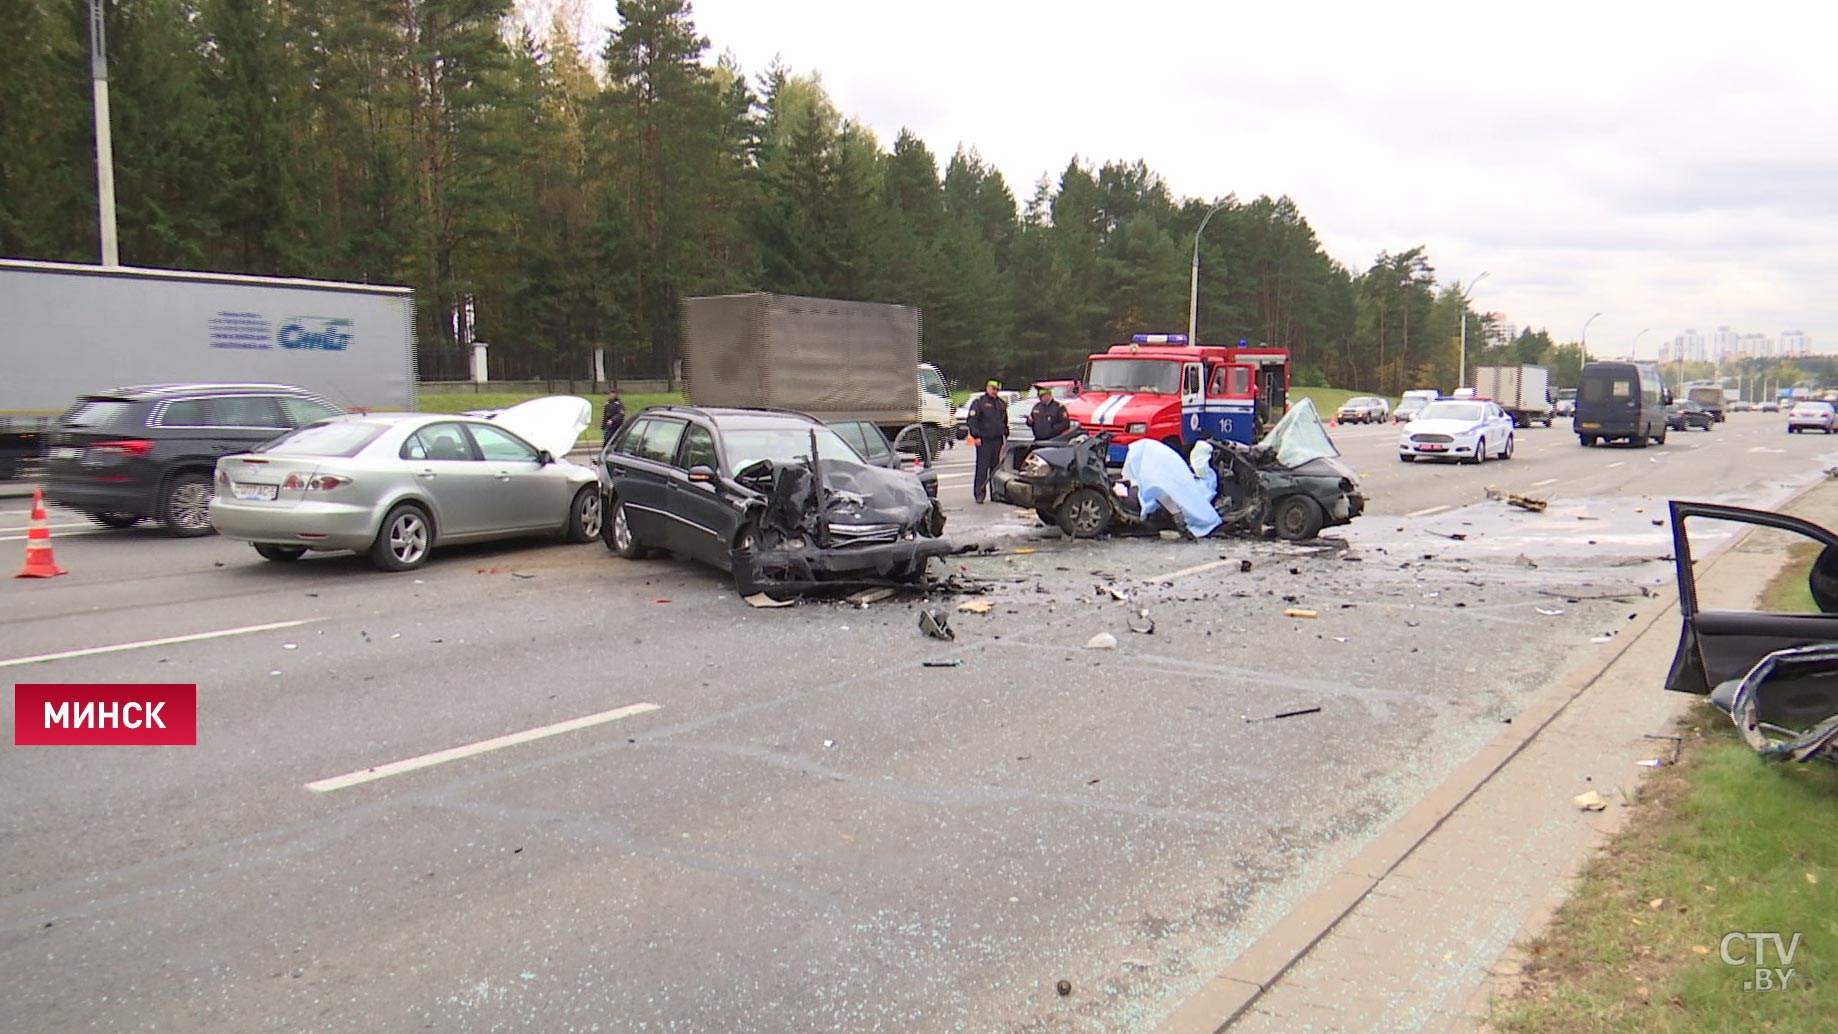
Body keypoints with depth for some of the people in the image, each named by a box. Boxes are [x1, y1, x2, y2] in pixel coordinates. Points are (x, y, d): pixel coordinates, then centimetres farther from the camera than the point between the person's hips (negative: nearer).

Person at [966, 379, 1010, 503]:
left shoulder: (1002, 403, 18)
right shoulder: (978, 401, -3)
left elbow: (1005, 421, 26)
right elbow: (972, 420, -9)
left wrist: (1006, 435, 18)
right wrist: (976, 436, -16)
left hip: (997, 440, 6)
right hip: (984, 440, -6)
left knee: (996, 467, 9)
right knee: (982, 467, -8)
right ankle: (979, 494, -7)